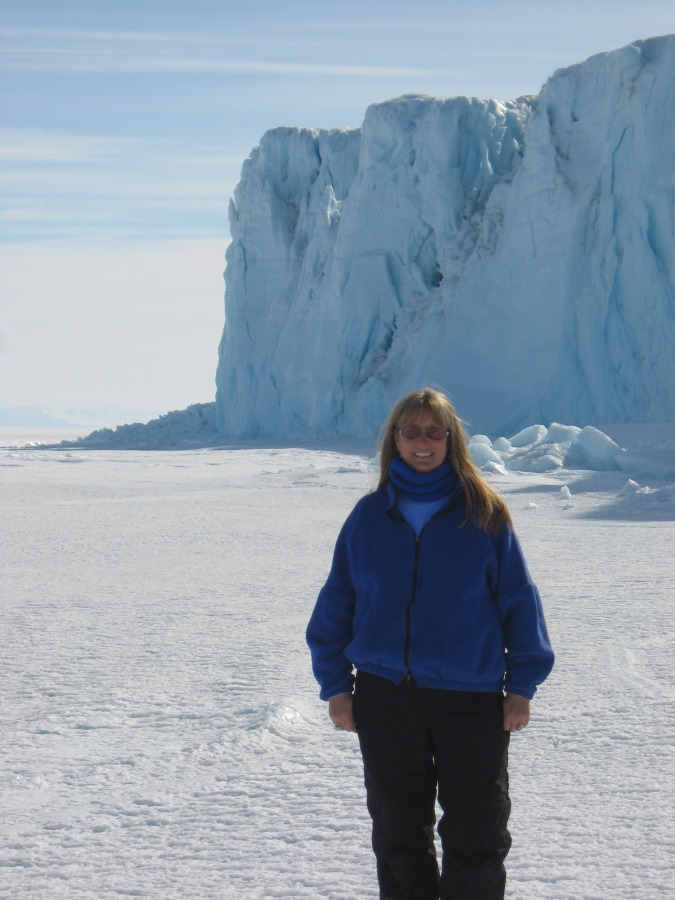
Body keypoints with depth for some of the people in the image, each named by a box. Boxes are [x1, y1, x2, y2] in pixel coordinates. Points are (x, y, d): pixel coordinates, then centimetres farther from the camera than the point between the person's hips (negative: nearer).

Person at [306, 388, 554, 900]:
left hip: (472, 699, -2)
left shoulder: (484, 515, -2)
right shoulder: (369, 517, 4)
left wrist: (521, 685, -3)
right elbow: (336, 606, 8)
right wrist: (335, 685, 4)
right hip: (385, 698, 2)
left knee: (477, 838, 3)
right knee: (397, 836, 13)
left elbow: (519, 601, 1)